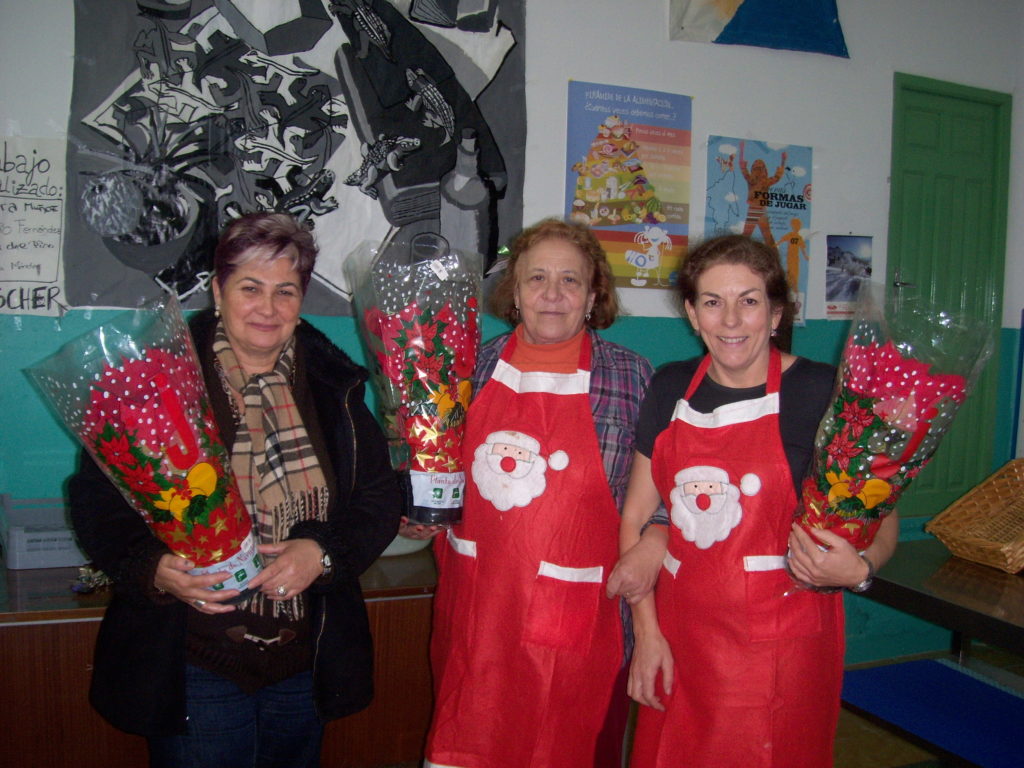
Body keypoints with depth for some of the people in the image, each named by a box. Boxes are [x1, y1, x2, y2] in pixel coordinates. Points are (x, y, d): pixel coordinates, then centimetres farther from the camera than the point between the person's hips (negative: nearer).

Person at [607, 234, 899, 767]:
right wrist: (646, 628, 1)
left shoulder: (822, 391, -10)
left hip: (780, 642, -4)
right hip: (678, 632, 4)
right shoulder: (670, 388, 2)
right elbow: (636, 516, 6)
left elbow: (880, 518, -4)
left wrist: (858, 569, -25)